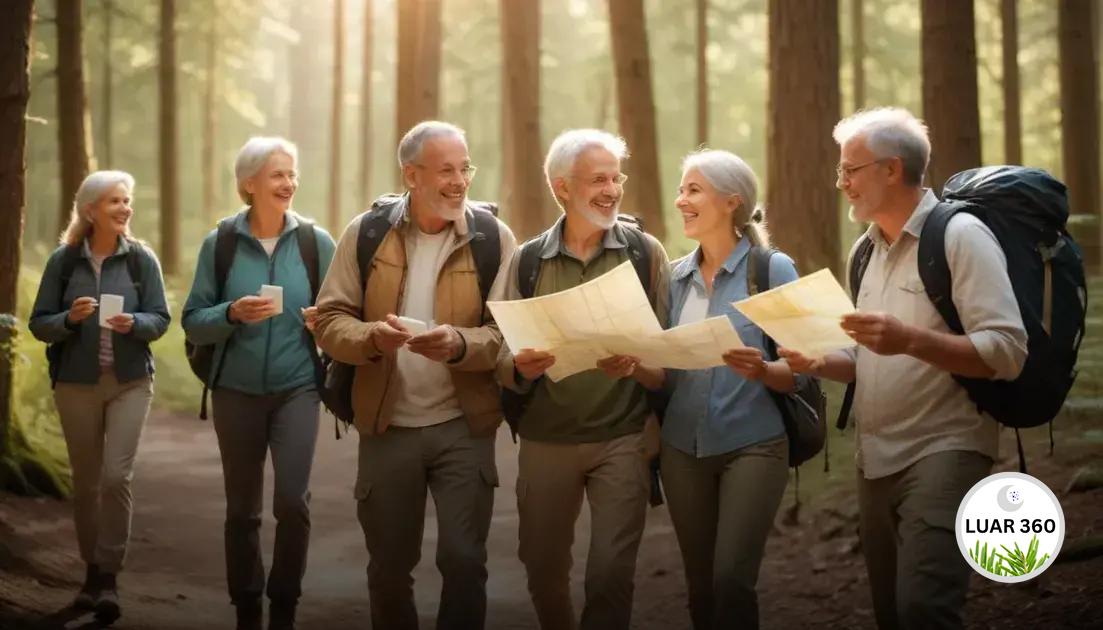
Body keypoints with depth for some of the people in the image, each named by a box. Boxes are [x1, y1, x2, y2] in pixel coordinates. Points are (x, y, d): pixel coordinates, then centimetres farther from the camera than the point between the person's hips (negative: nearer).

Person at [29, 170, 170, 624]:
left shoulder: (142, 259, -2)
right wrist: (69, 318, -20)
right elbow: (39, 324, -1)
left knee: (117, 475, -12)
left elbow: (160, 320, -2)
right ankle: (92, 570, 23)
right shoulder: (63, 260, -2)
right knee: (86, 481, 9)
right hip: (76, 383, 1)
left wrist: (133, 323, -22)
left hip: (130, 382, -1)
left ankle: (108, 576, -4)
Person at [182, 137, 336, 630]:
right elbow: (193, 323, -1)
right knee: (241, 508, 9)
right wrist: (231, 314, -19)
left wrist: (323, 320, -17)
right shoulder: (220, 243, -1)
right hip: (236, 390, 1)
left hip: (296, 389, -1)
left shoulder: (316, 242, -1)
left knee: (293, 500, -14)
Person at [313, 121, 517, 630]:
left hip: (463, 426, -1)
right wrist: (372, 336, -21)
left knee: (464, 560, -2)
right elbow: (330, 320, 0)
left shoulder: (493, 238, -3)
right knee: (389, 565, 12)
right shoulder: (366, 233, -1)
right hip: (387, 426, 1)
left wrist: (459, 344, -27)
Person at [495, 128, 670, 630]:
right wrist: (519, 367, -18)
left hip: (623, 439, -2)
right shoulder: (526, 260, 4)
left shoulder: (646, 253, 1)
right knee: (543, 573, 12)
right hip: (545, 441, 2)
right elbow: (504, 353, 5)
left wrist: (656, 431, -5)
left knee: (610, 575, -6)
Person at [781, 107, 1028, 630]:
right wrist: (820, 364, 1)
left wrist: (910, 340, -29)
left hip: (942, 451, -8)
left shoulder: (959, 235, -10)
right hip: (876, 459, 8)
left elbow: (1007, 353, -18)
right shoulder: (871, 249, 14)